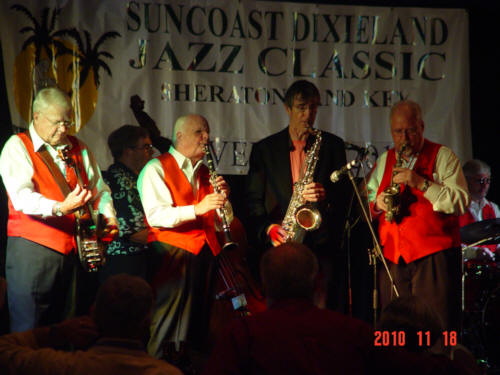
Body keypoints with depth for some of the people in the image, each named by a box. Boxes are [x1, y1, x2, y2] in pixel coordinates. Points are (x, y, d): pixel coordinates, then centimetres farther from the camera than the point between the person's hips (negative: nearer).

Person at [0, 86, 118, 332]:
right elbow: (22, 197, -18)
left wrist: (108, 217, 0)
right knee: (27, 331, -9)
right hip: (31, 249, -6)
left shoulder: (78, 149, 15)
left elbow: (99, 188, 21)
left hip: (69, 250, 6)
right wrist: (60, 208, -33)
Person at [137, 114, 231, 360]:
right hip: (173, 253, -7)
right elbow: (155, 215, -16)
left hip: (204, 253, 7)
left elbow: (225, 220, 19)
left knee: (199, 321, 7)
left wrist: (223, 197, -2)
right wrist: (197, 209, -26)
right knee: (169, 325, -10)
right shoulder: (156, 169, -1)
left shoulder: (204, 173, 20)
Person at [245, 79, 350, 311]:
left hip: (322, 246, 0)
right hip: (279, 246, 0)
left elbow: (345, 194, 9)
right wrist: (269, 228, -8)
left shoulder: (332, 145, 13)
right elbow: (253, 200, 10)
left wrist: (325, 195, -13)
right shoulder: (264, 149, 13)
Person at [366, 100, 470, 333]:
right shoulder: (384, 161, 19)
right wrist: (376, 204, -1)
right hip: (392, 259, 4)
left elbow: (460, 203, -7)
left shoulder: (442, 156, 5)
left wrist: (421, 183, -16)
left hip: (434, 257, -4)